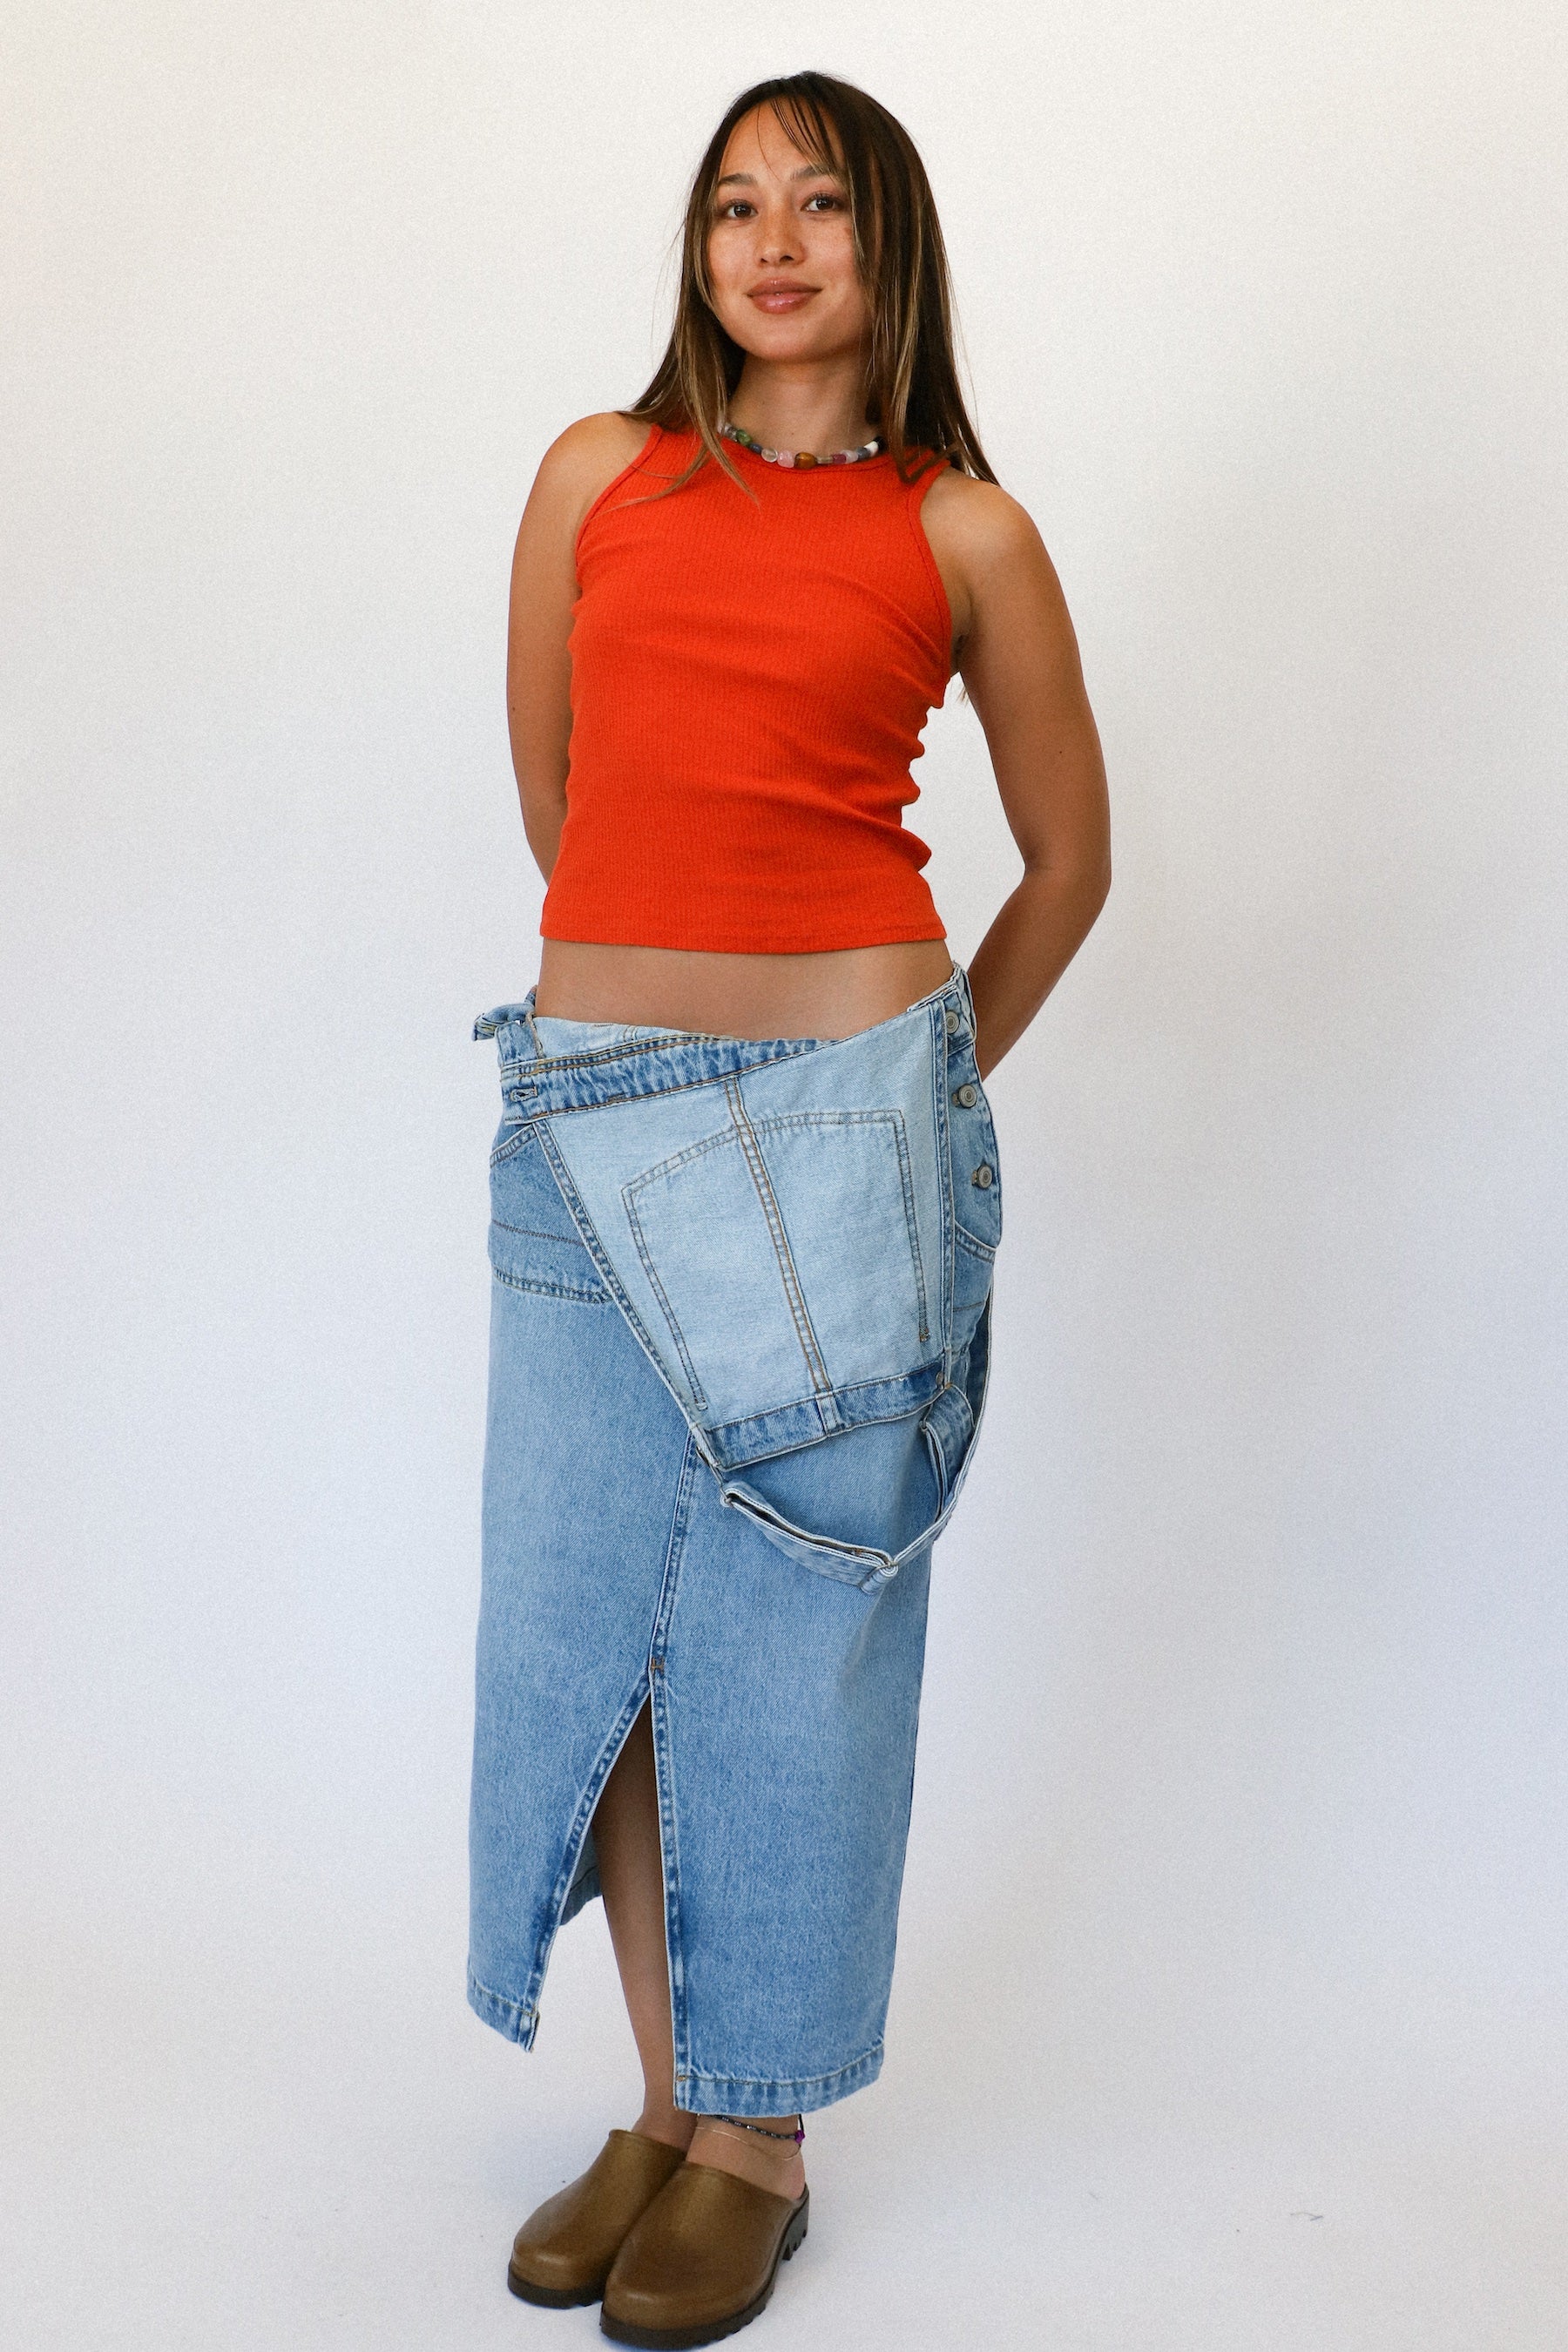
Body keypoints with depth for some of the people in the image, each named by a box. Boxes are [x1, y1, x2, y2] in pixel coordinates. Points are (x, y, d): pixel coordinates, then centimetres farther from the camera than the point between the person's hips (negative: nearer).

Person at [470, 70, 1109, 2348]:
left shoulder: (968, 532, 4)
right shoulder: (599, 474, 10)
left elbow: (1071, 858, 12)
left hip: (839, 1111, -3)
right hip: (588, 1108, 3)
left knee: (789, 1624, 3)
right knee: (590, 1619, 7)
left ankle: (761, 2141, 19)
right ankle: (663, 2101, 25)